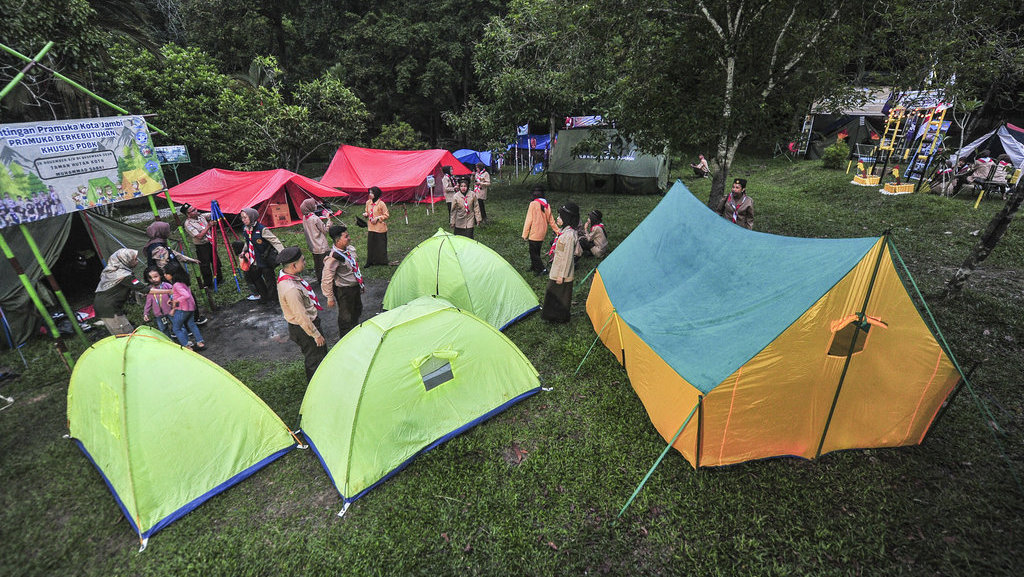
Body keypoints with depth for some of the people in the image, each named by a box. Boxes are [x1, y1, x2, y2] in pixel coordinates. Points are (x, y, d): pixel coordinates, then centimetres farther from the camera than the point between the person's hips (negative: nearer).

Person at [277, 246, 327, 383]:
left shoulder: (284, 275, -3)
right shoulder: (291, 289, -36)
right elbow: (302, 317, -29)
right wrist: (316, 335, -18)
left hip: (310, 320, 10)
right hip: (303, 328, -10)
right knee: (315, 358, 9)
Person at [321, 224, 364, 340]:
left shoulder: (350, 249, -1)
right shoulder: (333, 258, -27)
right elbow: (327, 280, -21)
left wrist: (361, 284, 22)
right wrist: (330, 298, -15)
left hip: (355, 286, 9)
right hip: (344, 291, -9)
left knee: (357, 309, 26)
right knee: (346, 316, 7)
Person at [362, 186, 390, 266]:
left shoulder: (381, 204, -12)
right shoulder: (368, 202, 5)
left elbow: (386, 215, -7)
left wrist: (378, 218, -18)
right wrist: (366, 214, -3)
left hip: (380, 228, -5)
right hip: (371, 227, 5)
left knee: (381, 245, 3)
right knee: (371, 245, 8)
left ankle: (382, 261, 17)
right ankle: (371, 261, 19)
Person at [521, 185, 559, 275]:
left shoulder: (533, 204, -14)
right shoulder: (547, 205, 5)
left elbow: (529, 220, -14)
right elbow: (551, 220, 12)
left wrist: (525, 234, -10)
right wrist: (557, 231, 23)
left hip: (534, 233, -7)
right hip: (542, 233, 7)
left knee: (533, 252, 0)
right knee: (536, 250, 20)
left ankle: (541, 269, -4)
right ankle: (534, 267, 33)